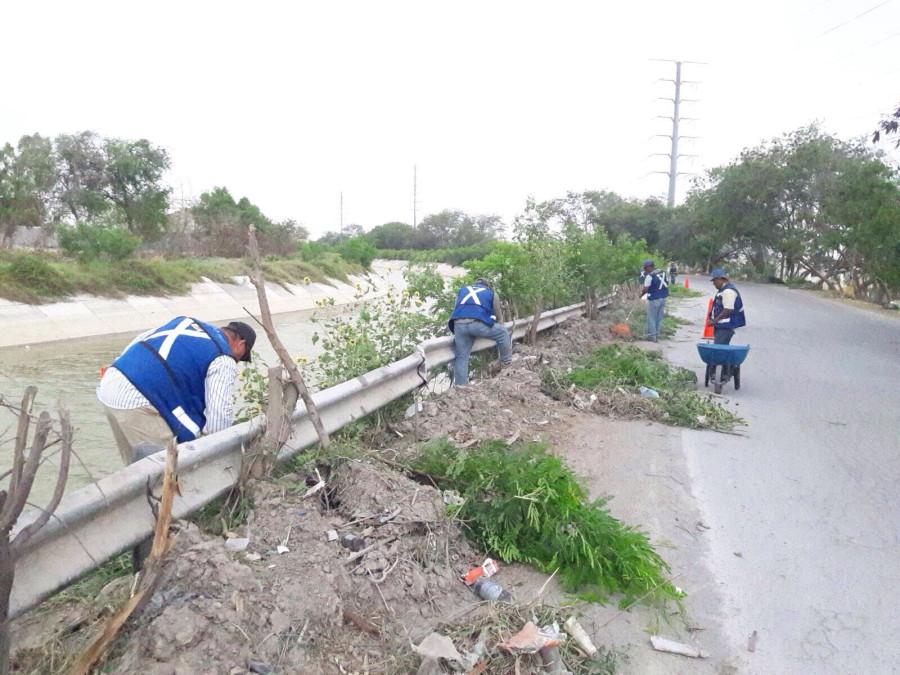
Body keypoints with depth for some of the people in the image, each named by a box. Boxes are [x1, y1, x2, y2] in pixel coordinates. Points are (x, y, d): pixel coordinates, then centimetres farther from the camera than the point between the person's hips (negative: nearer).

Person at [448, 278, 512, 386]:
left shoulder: (462, 290, 35)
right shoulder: (491, 293, 28)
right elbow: (499, 317, 34)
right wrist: (499, 328, 54)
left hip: (459, 324, 3)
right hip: (478, 323, -3)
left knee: (461, 358, 11)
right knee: (503, 334, 21)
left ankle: (460, 386, 12)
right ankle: (507, 363, 27)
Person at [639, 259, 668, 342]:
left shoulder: (649, 276, -15)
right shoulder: (662, 273, 8)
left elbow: (645, 289, -15)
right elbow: (665, 285, 14)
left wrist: (641, 295, 4)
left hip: (654, 299, -7)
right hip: (663, 298, 7)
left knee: (651, 318, 4)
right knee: (659, 318, 14)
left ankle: (652, 336, 6)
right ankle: (657, 335, 21)